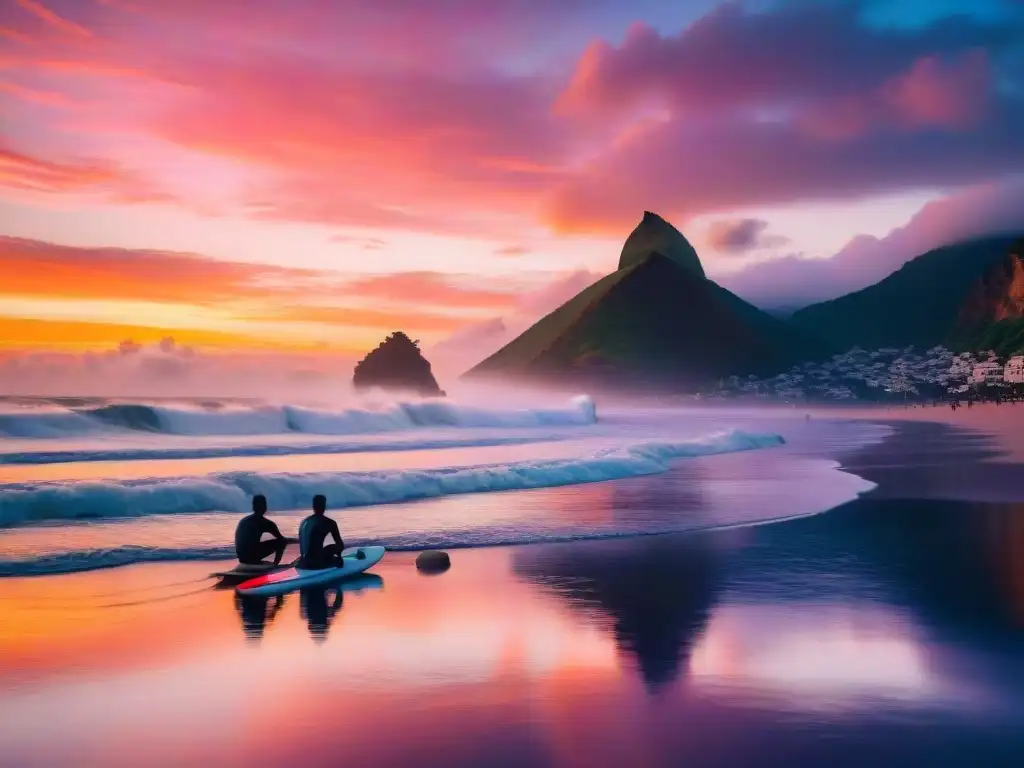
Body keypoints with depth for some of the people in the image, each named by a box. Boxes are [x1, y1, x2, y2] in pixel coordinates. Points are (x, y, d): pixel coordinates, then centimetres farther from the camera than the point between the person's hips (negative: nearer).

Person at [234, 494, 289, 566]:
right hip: (253, 556, -7)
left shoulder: (243, 520, 16)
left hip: (241, 557, 7)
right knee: (282, 542, 6)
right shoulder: (266, 523, -2)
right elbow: (281, 539, 3)